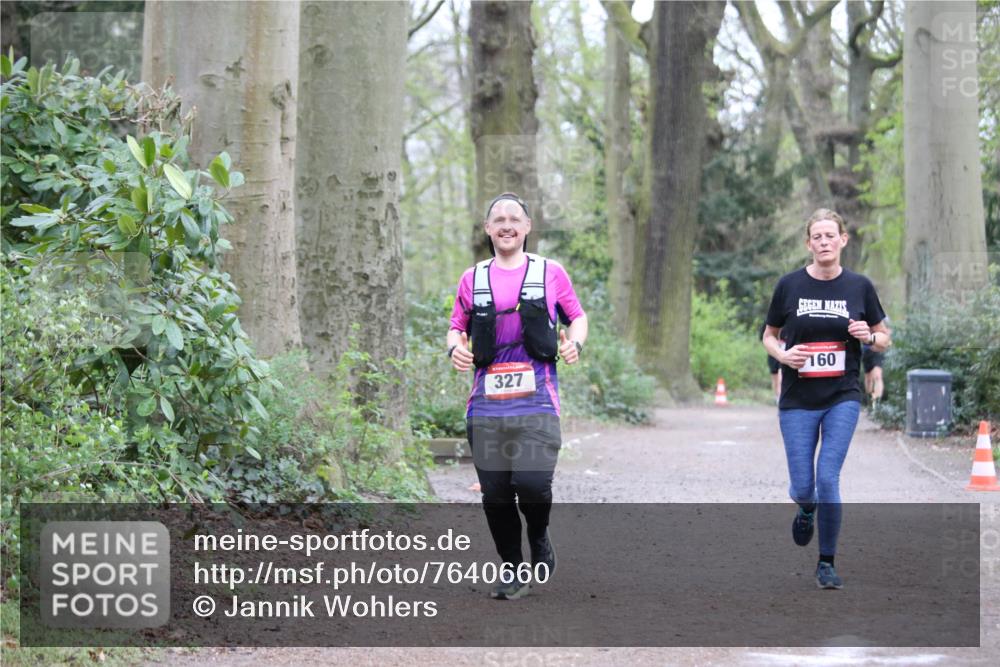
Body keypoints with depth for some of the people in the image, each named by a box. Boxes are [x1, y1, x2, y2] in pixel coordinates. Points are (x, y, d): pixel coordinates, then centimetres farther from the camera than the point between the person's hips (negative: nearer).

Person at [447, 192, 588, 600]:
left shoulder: (550, 273, 8)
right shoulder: (473, 280, 13)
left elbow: (577, 315, 16)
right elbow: (457, 326, 19)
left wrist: (575, 342, -4)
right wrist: (455, 348, -3)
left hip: (537, 402, -2)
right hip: (486, 404, 2)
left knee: (532, 482, -18)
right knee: (495, 494, 2)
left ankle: (539, 536, 14)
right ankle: (512, 570, 18)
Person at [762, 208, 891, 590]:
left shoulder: (859, 286, 0)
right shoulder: (790, 285, -1)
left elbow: (884, 340, 10)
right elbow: (769, 335, 10)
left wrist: (870, 336, -12)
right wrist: (782, 354, -11)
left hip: (843, 397, -1)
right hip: (798, 400, 1)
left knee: (828, 478, -10)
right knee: (803, 486, 1)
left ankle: (827, 563, 4)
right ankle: (807, 509, 40)